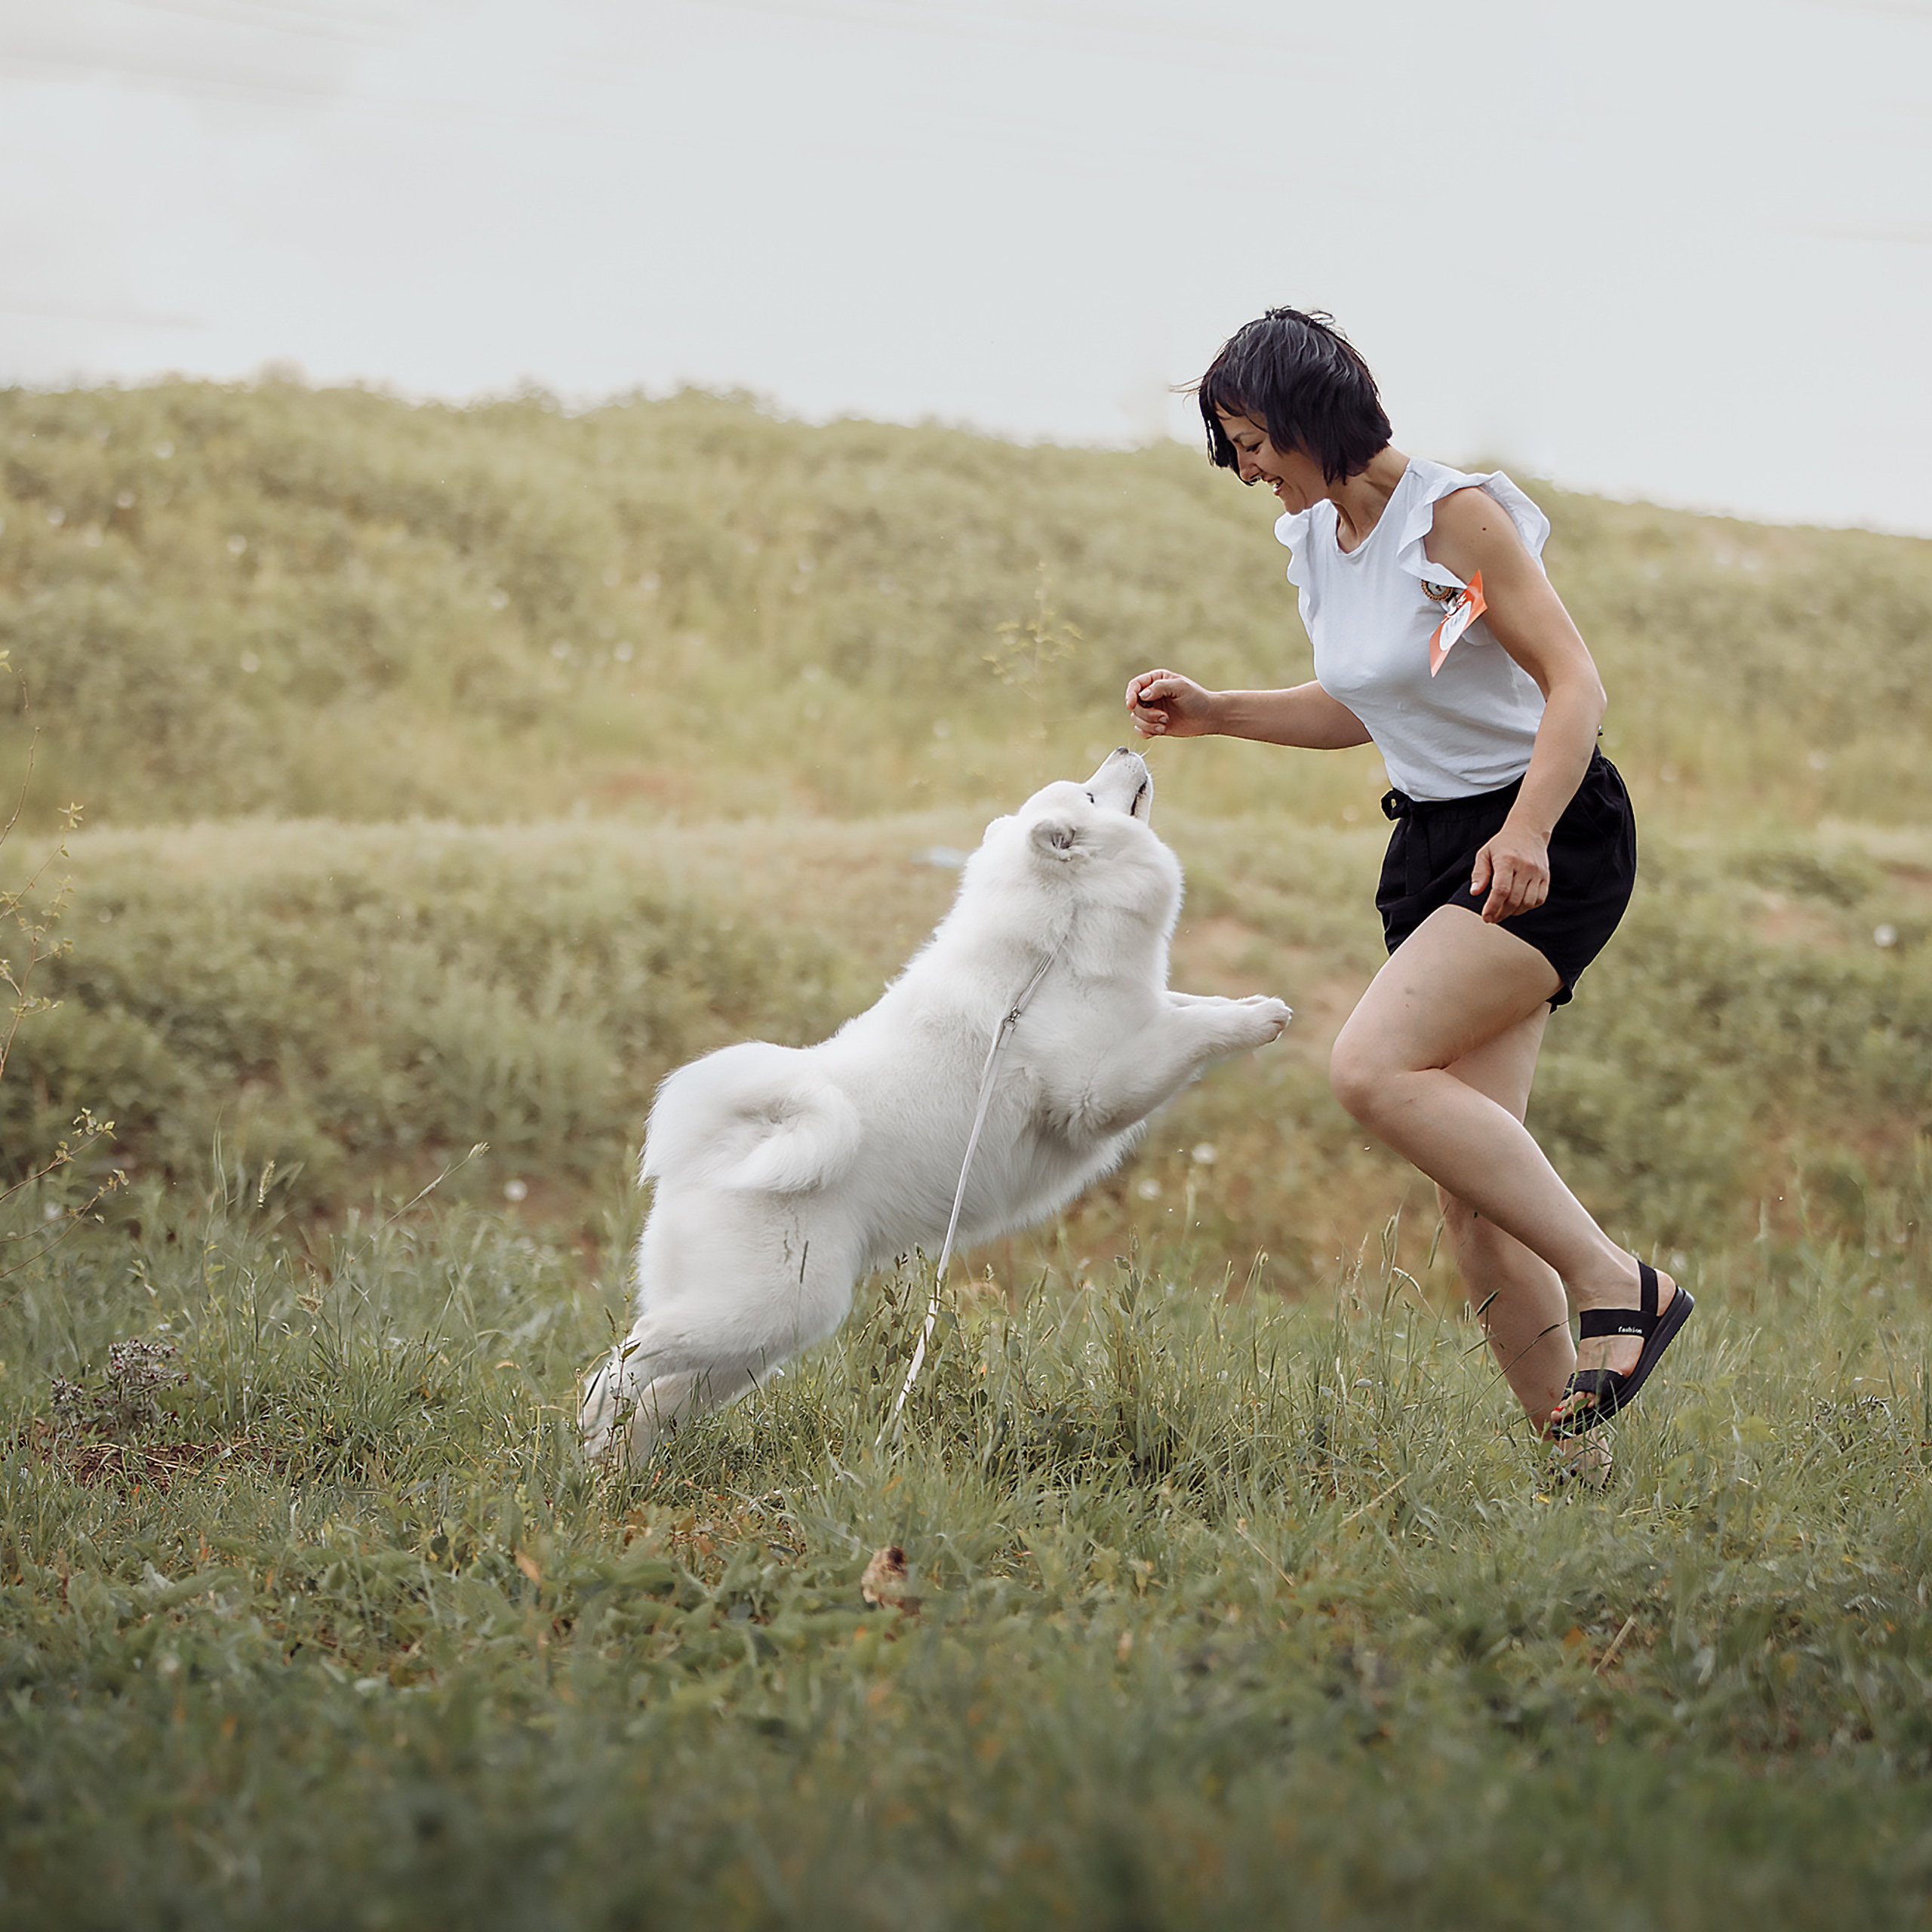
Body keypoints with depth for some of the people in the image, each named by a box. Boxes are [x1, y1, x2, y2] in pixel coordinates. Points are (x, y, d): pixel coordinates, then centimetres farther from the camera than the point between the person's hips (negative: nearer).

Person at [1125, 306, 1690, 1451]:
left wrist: (1525, 832, -32)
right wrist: (1210, 713, 12)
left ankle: (1614, 1283, -18)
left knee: (1374, 1067, -25)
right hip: (1434, 842, 8)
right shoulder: (1318, 541, 10)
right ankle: (1575, 1452, 4)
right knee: (1471, 1183, 0)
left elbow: (1576, 687, -19)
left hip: (1551, 841, -8)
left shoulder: (1457, 518, -15)